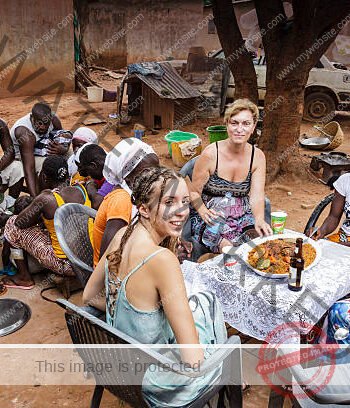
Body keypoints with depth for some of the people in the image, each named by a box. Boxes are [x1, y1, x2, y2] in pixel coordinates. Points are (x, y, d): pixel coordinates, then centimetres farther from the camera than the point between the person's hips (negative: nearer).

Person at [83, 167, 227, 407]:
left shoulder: (122, 236, -10)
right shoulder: (162, 259, -34)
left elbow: (90, 296, 6)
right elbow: (193, 360, -31)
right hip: (150, 377, -6)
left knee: (205, 298, 23)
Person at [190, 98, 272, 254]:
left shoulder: (257, 156, -1)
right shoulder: (210, 154, -12)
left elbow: (256, 195, -9)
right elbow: (194, 192, -6)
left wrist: (259, 219, -30)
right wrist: (204, 212, -27)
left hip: (243, 216, 4)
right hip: (210, 218, -3)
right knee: (228, 248, -29)